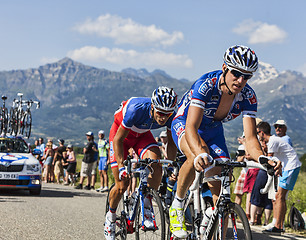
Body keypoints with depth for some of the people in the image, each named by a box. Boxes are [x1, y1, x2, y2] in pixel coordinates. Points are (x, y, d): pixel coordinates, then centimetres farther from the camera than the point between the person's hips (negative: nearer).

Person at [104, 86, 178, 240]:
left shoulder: (172, 116, -27)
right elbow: (118, 140, -28)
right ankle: (111, 215, 21)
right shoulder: (137, 109, -39)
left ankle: (147, 208, -11)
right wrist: (122, 167, -32)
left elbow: (171, 142, -7)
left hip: (142, 134, 3)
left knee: (156, 162, -28)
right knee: (122, 184, -8)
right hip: (120, 131, -3)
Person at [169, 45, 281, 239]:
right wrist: (200, 154, -64)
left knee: (221, 189, -10)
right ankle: (177, 206, -16)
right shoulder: (206, 84, -35)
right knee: (199, 154, -38)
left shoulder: (248, 96, -23)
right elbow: (191, 127, -44)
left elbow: (250, 138, -27)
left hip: (213, 130, 4)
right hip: (184, 123, -4)